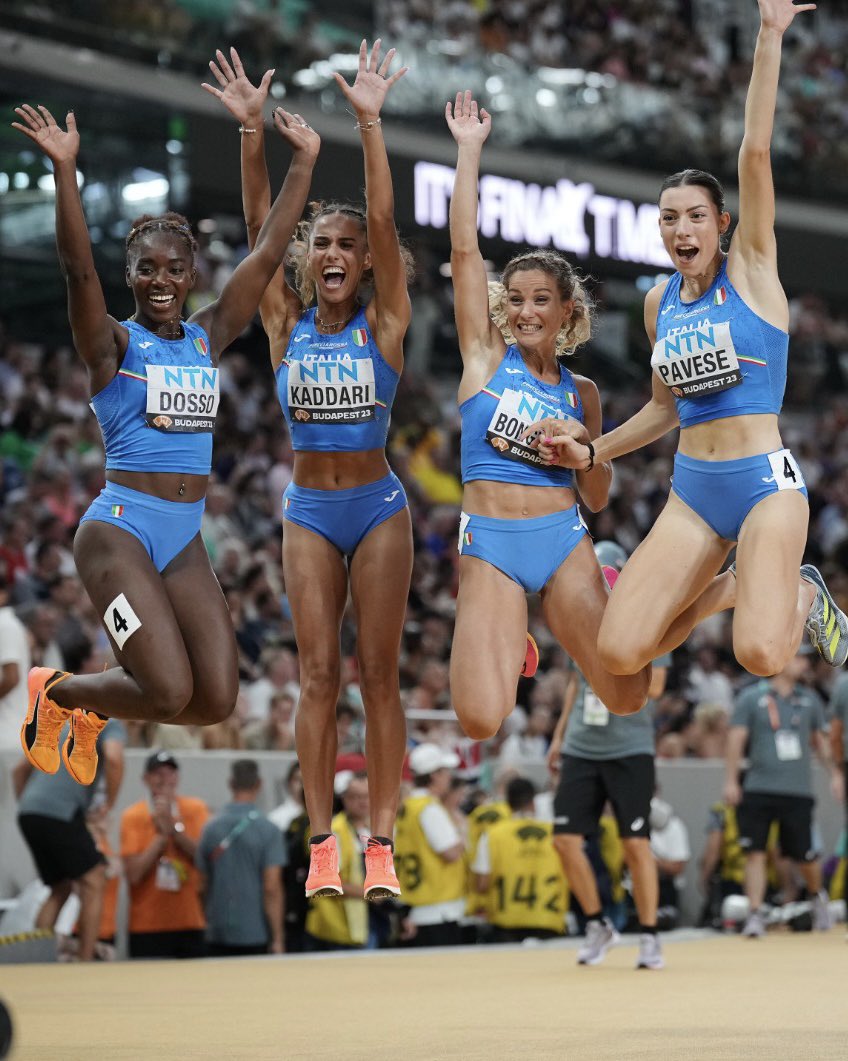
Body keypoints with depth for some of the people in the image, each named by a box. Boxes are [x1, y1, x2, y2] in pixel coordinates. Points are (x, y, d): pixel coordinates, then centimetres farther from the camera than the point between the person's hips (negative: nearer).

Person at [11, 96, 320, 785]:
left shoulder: (208, 338, 10)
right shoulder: (113, 344, -3)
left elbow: (267, 255, 7)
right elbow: (78, 268, -20)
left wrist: (304, 161, 2)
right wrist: (65, 168, -31)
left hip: (186, 538, 6)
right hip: (121, 527, -6)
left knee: (216, 701, -3)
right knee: (170, 692, -17)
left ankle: (91, 710, 24)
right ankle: (56, 691, 12)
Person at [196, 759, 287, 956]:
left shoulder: (211, 828, 3)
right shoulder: (268, 831, -8)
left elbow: (201, 886, 9)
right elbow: (272, 888, -12)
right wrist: (277, 939, -9)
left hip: (218, 935, 3)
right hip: (256, 935, -3)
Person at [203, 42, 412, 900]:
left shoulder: (384, 324, -3)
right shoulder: (285, 325, 2)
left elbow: (385, 221, -14)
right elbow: (257, 227, -8)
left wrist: (370, 123, -23)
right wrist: (252, 132, -19)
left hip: (377, 505, -2)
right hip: (308, 509, 2)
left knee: (378, 672, -1)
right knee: (318, 674, -1)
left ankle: (381, 842, 0)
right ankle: (322, 844, 1)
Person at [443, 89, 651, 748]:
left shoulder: (582, 393, 13)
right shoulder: (487, 356, 6)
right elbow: (464, 249, -2)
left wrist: (585, 451, -4)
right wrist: (470, 151, -3)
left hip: (563, 541, 2)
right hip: (489, 543, -2)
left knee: (629, 698, -11)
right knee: (482, 721, -18)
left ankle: (562, 621, 22)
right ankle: (509, 638, 18)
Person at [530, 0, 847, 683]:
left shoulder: (751, 268, -1)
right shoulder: (659, 302, 12)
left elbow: (755, 153, -13)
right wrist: (592, 453, 18)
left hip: (764, 479, -5)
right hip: (692, 490, 5)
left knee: (762, 654, -27)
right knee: (619, 652, -12)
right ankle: (731, 588, 15)